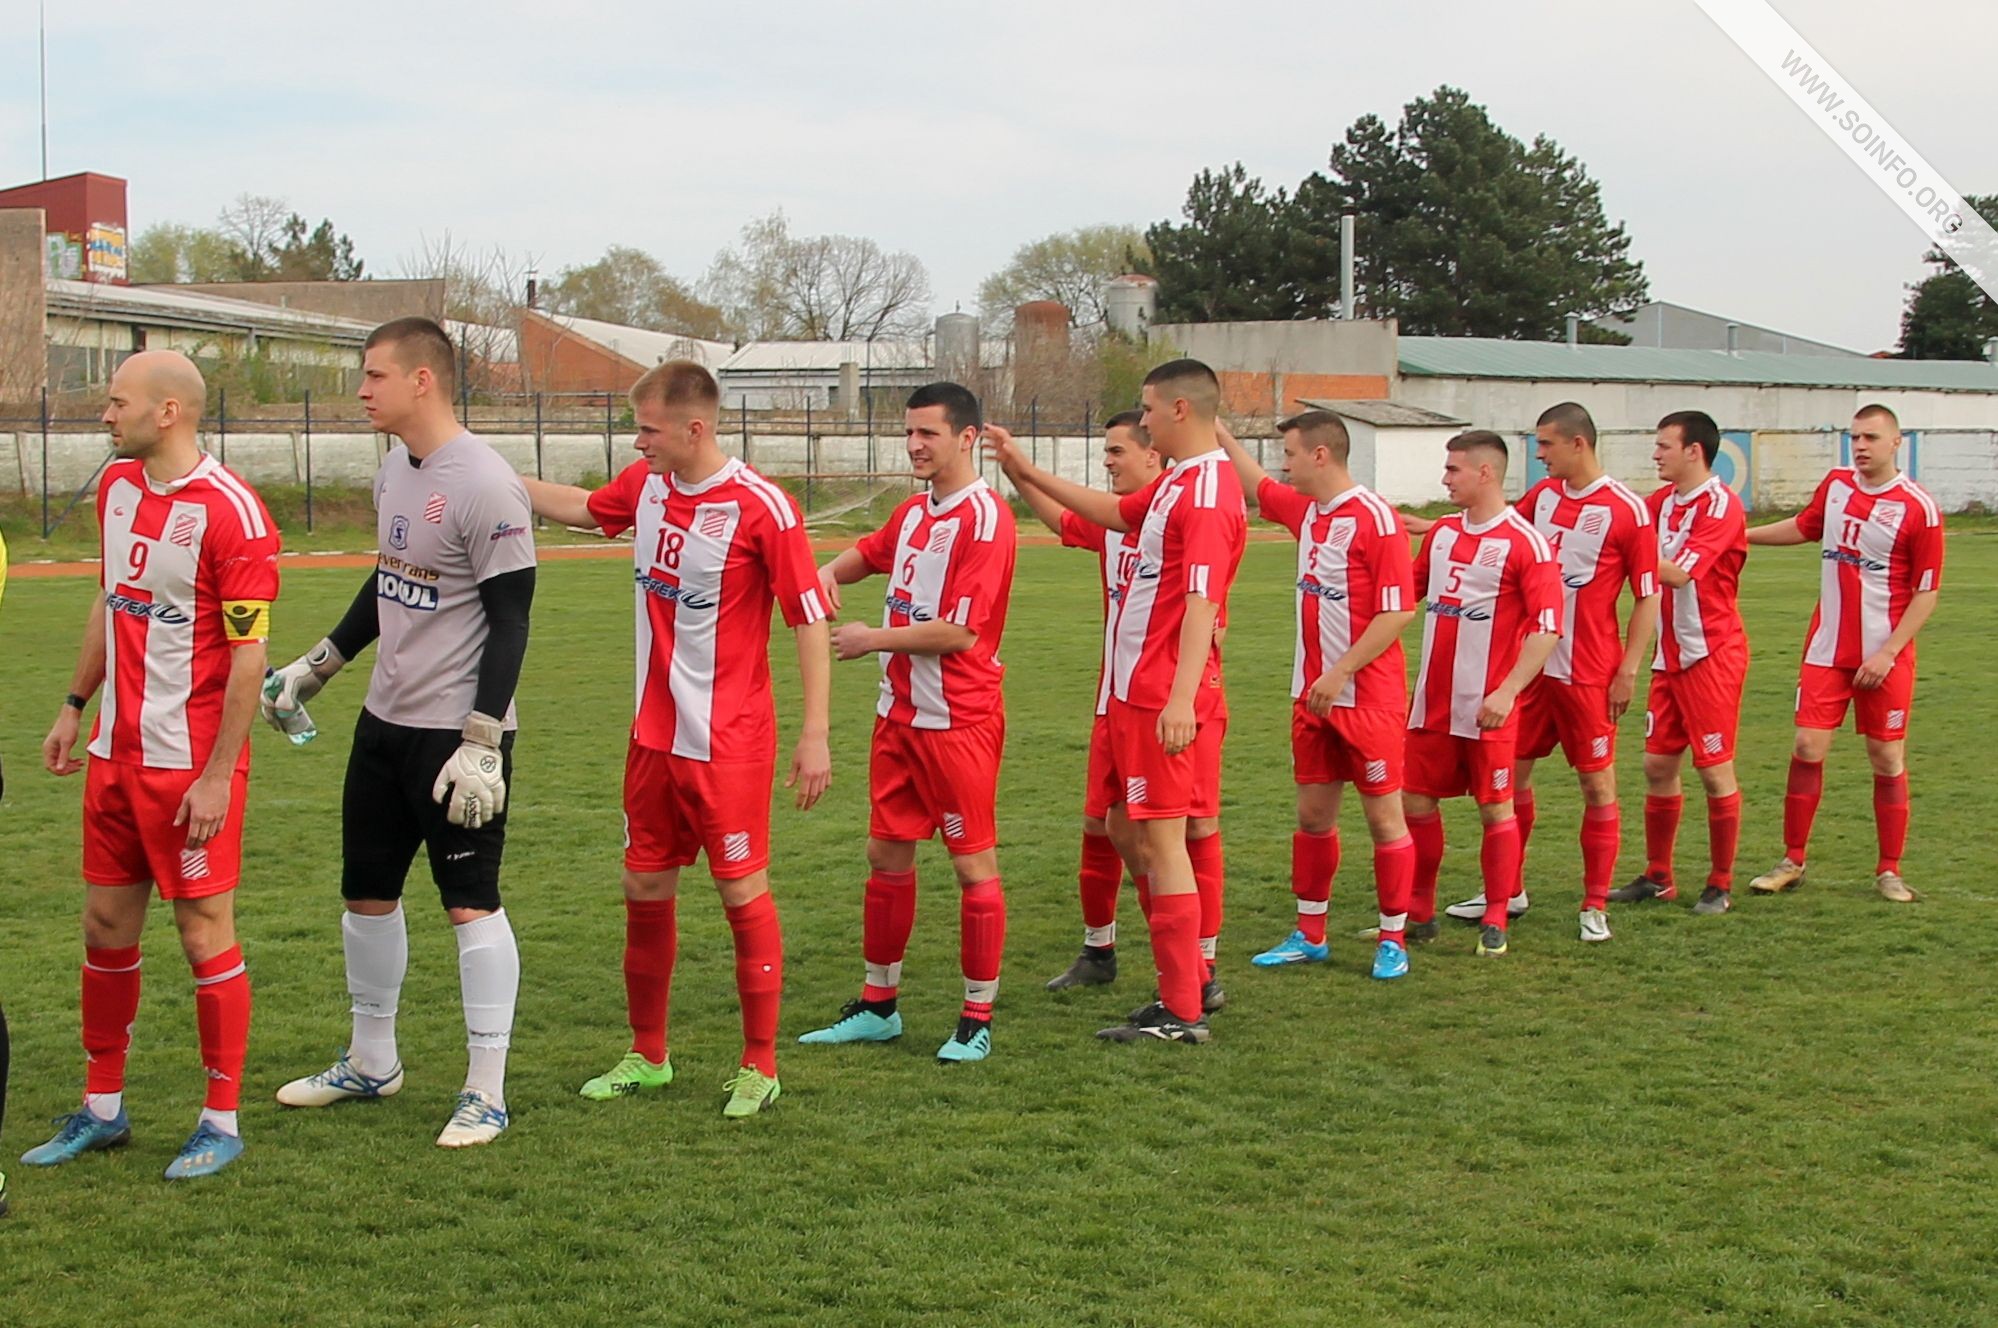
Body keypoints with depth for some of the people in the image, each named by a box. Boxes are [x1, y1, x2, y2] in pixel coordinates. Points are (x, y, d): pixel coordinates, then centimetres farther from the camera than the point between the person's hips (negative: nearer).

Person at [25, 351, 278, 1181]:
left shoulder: (230, 512, -16)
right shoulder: (116, 487, 9)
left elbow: (249, 654, -16)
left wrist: (217, 776, -18)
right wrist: (74, 707, 19)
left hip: (192, 764, -7)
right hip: (114, 753, 7)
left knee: (205, 935, 0)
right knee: (105, 925, 12)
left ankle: (222, 1121, 13)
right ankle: (102, 1108, 25)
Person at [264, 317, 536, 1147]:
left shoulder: (484, 485, -19)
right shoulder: (394, 470, 8)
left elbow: (510, 622, -19)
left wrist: (481, 743, -22)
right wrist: (316, 667, 25)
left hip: (458, 731, -9)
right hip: (385, 719, 9)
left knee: (470, 901, -4)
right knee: (366, 890, 17)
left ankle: (487, 1093, 5)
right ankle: (371, 1063, 33)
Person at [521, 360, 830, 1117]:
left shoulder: (760, 508, -17)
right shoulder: (645, 486, 4)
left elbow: (810, 622, -14)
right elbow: (582, 508, 27)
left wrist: (815, 735, -17)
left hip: (728, 741, -7)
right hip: (654, 735, 7)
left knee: (742, 889, -1)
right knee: (645, 890, 13)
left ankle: (760, 1067, 11)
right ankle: (647, 1055, 28)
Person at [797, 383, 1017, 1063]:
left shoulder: (985, 518, -15)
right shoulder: (914, 512, 11)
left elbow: (961, 631, -21)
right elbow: (870, 553, 32)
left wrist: (874, 639, -11)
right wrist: (830, 573, 9)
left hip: (959, 720, -9)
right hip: (899, 713, 9)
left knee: (973, 863, 0)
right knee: (886, 854, 13)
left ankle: (978, 1019, 8)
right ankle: (878, 1005, 24)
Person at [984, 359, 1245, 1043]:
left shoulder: (1208, 491, -16)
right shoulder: (1176, 482, 14)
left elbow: (1202, 601, -24)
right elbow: (1113, 511, 33)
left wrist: (1181, 697, -31)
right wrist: (1029, 473, 35)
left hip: (1163, 699, -10)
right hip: (1134, 692, 10)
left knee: (1161, 840, -6)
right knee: (1137, 836, 15)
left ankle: (1182, 1012, -1)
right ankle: (1191, 980, 25)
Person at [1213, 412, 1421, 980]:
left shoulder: (1375, 518, -16)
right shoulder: (1306, 510, 8)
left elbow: (1399, 611, -19)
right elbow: (1258, 486, 30)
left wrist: (1341, 673, -21)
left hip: (1368, 698, -8)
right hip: (1313, 696, 8)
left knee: (1384, 816, 2)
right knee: (1313, 813, 12)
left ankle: (1394, 941, 11)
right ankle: (1309, 935, 22)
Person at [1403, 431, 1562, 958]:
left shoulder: (1525, 542, -11)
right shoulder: (1441, 533, 11)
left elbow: (1548, 628, -15)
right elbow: (1407, 589, 27)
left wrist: (1508, 691, -22)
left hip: (1488, 706, -6)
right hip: (1432, 701, 6)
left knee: (1496, 808, 2)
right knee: (1416, 802, 9)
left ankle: (1495, 923, 13)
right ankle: (1419, 909, 23)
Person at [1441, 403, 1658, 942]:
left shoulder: (1627, 510, -10)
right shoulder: (1542, 496, 7)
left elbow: (1648, 597, -8)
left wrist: (1629, 670, -13)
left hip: (1588, 672, -6)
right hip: (1530, 662, 6)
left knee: (1597, 783, 1)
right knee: (1511, 771, 10)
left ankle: (1595, 907, 10)